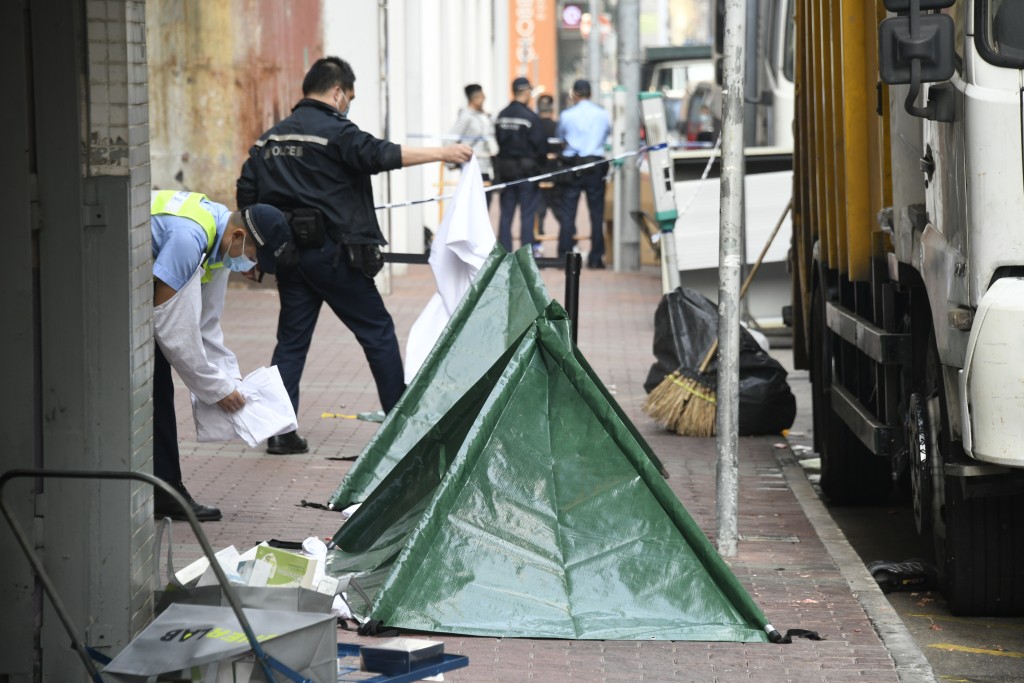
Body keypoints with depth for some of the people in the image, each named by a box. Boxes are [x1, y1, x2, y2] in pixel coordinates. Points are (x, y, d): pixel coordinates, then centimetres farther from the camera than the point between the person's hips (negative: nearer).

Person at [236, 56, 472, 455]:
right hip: (332, 253, -6)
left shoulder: (270, 139, 12)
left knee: (292, 340, 9)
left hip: (288, 253, 6)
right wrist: (441, 153, -17)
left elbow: (246, 197, 11)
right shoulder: (334, 131, -9)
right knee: (378, 332, 5)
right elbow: (379, 156, -21)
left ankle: (279, 431, 3)